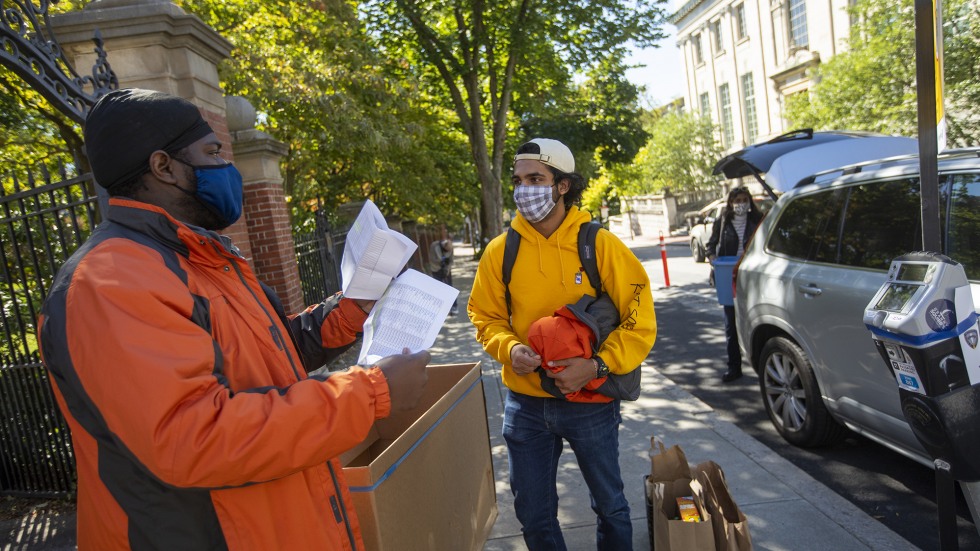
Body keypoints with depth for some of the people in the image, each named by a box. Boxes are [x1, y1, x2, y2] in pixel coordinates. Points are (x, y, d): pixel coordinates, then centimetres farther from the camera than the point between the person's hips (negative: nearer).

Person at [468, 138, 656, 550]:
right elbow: (485, 316, 4)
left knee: (609, 504, 20)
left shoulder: (601, 245, -11)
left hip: (591, 403, -2)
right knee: (533, 515, 17)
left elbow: (640, 319, -9)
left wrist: (597, 365, -21)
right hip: (525, 403, 2)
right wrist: (509, 348, -15)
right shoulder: (500, 251, -4)